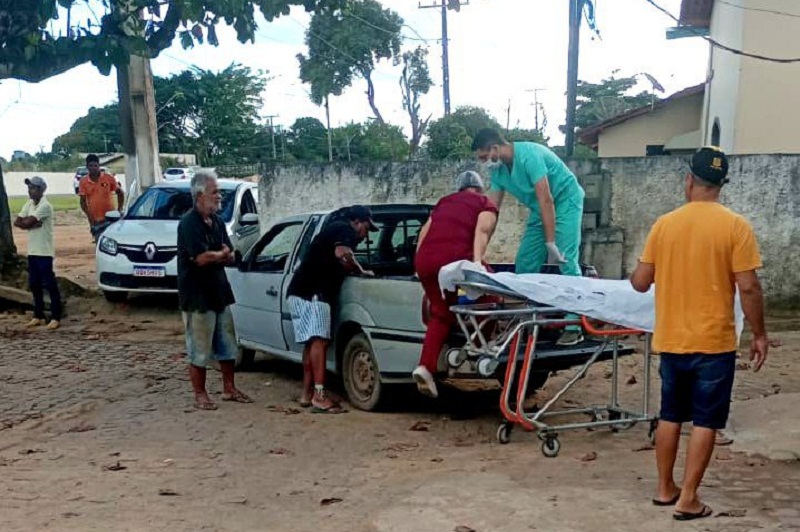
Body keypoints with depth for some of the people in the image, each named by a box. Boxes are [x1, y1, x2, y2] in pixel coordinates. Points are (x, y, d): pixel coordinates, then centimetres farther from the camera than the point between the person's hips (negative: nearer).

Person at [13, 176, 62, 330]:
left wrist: (25, 221, 1)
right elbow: (17, 222, 2)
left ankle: (56, 317, -1)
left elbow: (27, 222, -21)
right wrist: (32, 223, -13)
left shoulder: (45, 206, -15)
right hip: (32, 251, 8)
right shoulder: (28, 205, 11)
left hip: (44, 252, -8)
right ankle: (38, 316, 20)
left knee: (49, 284, -5)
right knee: (34, 284, 12)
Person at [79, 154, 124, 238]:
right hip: (95, 220, 1)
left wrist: (119, 209, -5)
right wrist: (89, 215, -13)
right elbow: (83, 201, 0)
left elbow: (120, 193, 5)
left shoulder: (109, 178, -4)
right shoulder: (83, 181, -1)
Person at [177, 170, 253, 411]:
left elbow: (230, 256, 9)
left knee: (227, 345, 15)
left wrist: (214, 256, -13)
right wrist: (222, 254, -5)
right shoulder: (189, 223, -16)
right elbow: (201, 258, -24)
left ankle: (229, 389, 26)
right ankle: (200, 395, 12)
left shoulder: (217, 222, 10)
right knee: (199, 350, 1)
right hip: (197, 296, -8)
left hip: (220, 292, 8)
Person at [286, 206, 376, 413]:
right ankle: (319, 395, -23)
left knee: (312, 342, 11)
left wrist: (353, 269, 26)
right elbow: (342, 255, -19)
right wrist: (360, 271, -5)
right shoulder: (345, 229, -1)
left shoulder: (334, 229, 29)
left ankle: (307, 394, 13)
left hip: (301, 291, 10)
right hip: (312, 293, -10)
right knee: (319, 340, -16)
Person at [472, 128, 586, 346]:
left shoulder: (528, 155, -28)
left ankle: (574, 326, -16)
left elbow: (546, 200, -31)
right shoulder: (498, 170, -3)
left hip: (565, 200, -8)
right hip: (540, 208, 8)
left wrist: (551, 243, -33)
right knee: (525, 263, 4)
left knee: (566, 260, -17)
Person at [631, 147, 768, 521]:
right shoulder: (735, 226, -10)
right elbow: (748, 287, -12)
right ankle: (688, 499, 7)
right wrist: (759, 334, -1)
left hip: (670, 341, 4)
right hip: (713, 342, -3)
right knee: (705, 421, 5)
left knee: (670, 416, 16)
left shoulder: (664, 224, -1)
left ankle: (665, 488, 25)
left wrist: (637, 275, 25)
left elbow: (640, 282, 2)